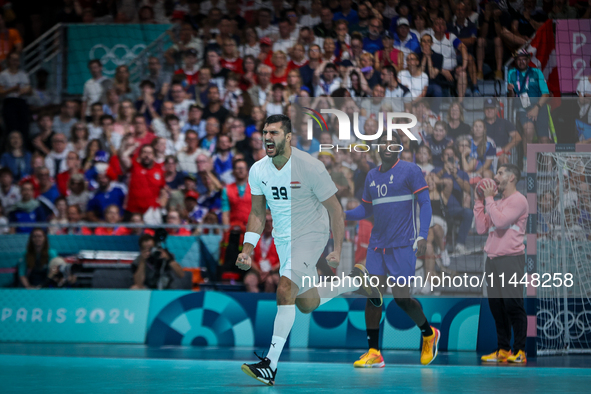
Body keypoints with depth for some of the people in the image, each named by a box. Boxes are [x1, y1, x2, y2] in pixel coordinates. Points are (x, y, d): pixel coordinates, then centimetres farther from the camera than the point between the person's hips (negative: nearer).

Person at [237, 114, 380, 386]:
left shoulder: (310, 167, -20)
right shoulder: (258, 171, -5)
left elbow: (335, 210, -12)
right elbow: (258, 214, 7)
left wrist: (338, 250, -15)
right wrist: (247, 250, -4)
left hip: (310, 236, -6)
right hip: (282, 239, 6)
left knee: (285, 289, -26)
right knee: (306, 305, 13)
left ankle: (271, 365, -24)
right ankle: (356, 279, 40)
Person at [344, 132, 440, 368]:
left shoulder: (410, 171, -5)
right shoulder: (372, 176, 14)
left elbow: (425, 203, -9)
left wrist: (423, 236, -21)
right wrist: (344, 214, 3)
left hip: (402, 246, -6)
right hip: (377, 245, 6)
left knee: (401, 297, -6)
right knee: (373, 295, -3)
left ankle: (429, 334, 21)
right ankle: (374, 353, 1)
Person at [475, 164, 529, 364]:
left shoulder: (518, 200, -5)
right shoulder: (497, 203, 20)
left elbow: (500, 221, -18)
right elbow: (482, 228, 14)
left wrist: (489, 198, -8)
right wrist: (479, 201, 11)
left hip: (510, 259, -8)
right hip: (493, 260, 8)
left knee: (513, 305, -8)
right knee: (496, 306, 7)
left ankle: (519, 351, -5)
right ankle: (502, 349, 12)